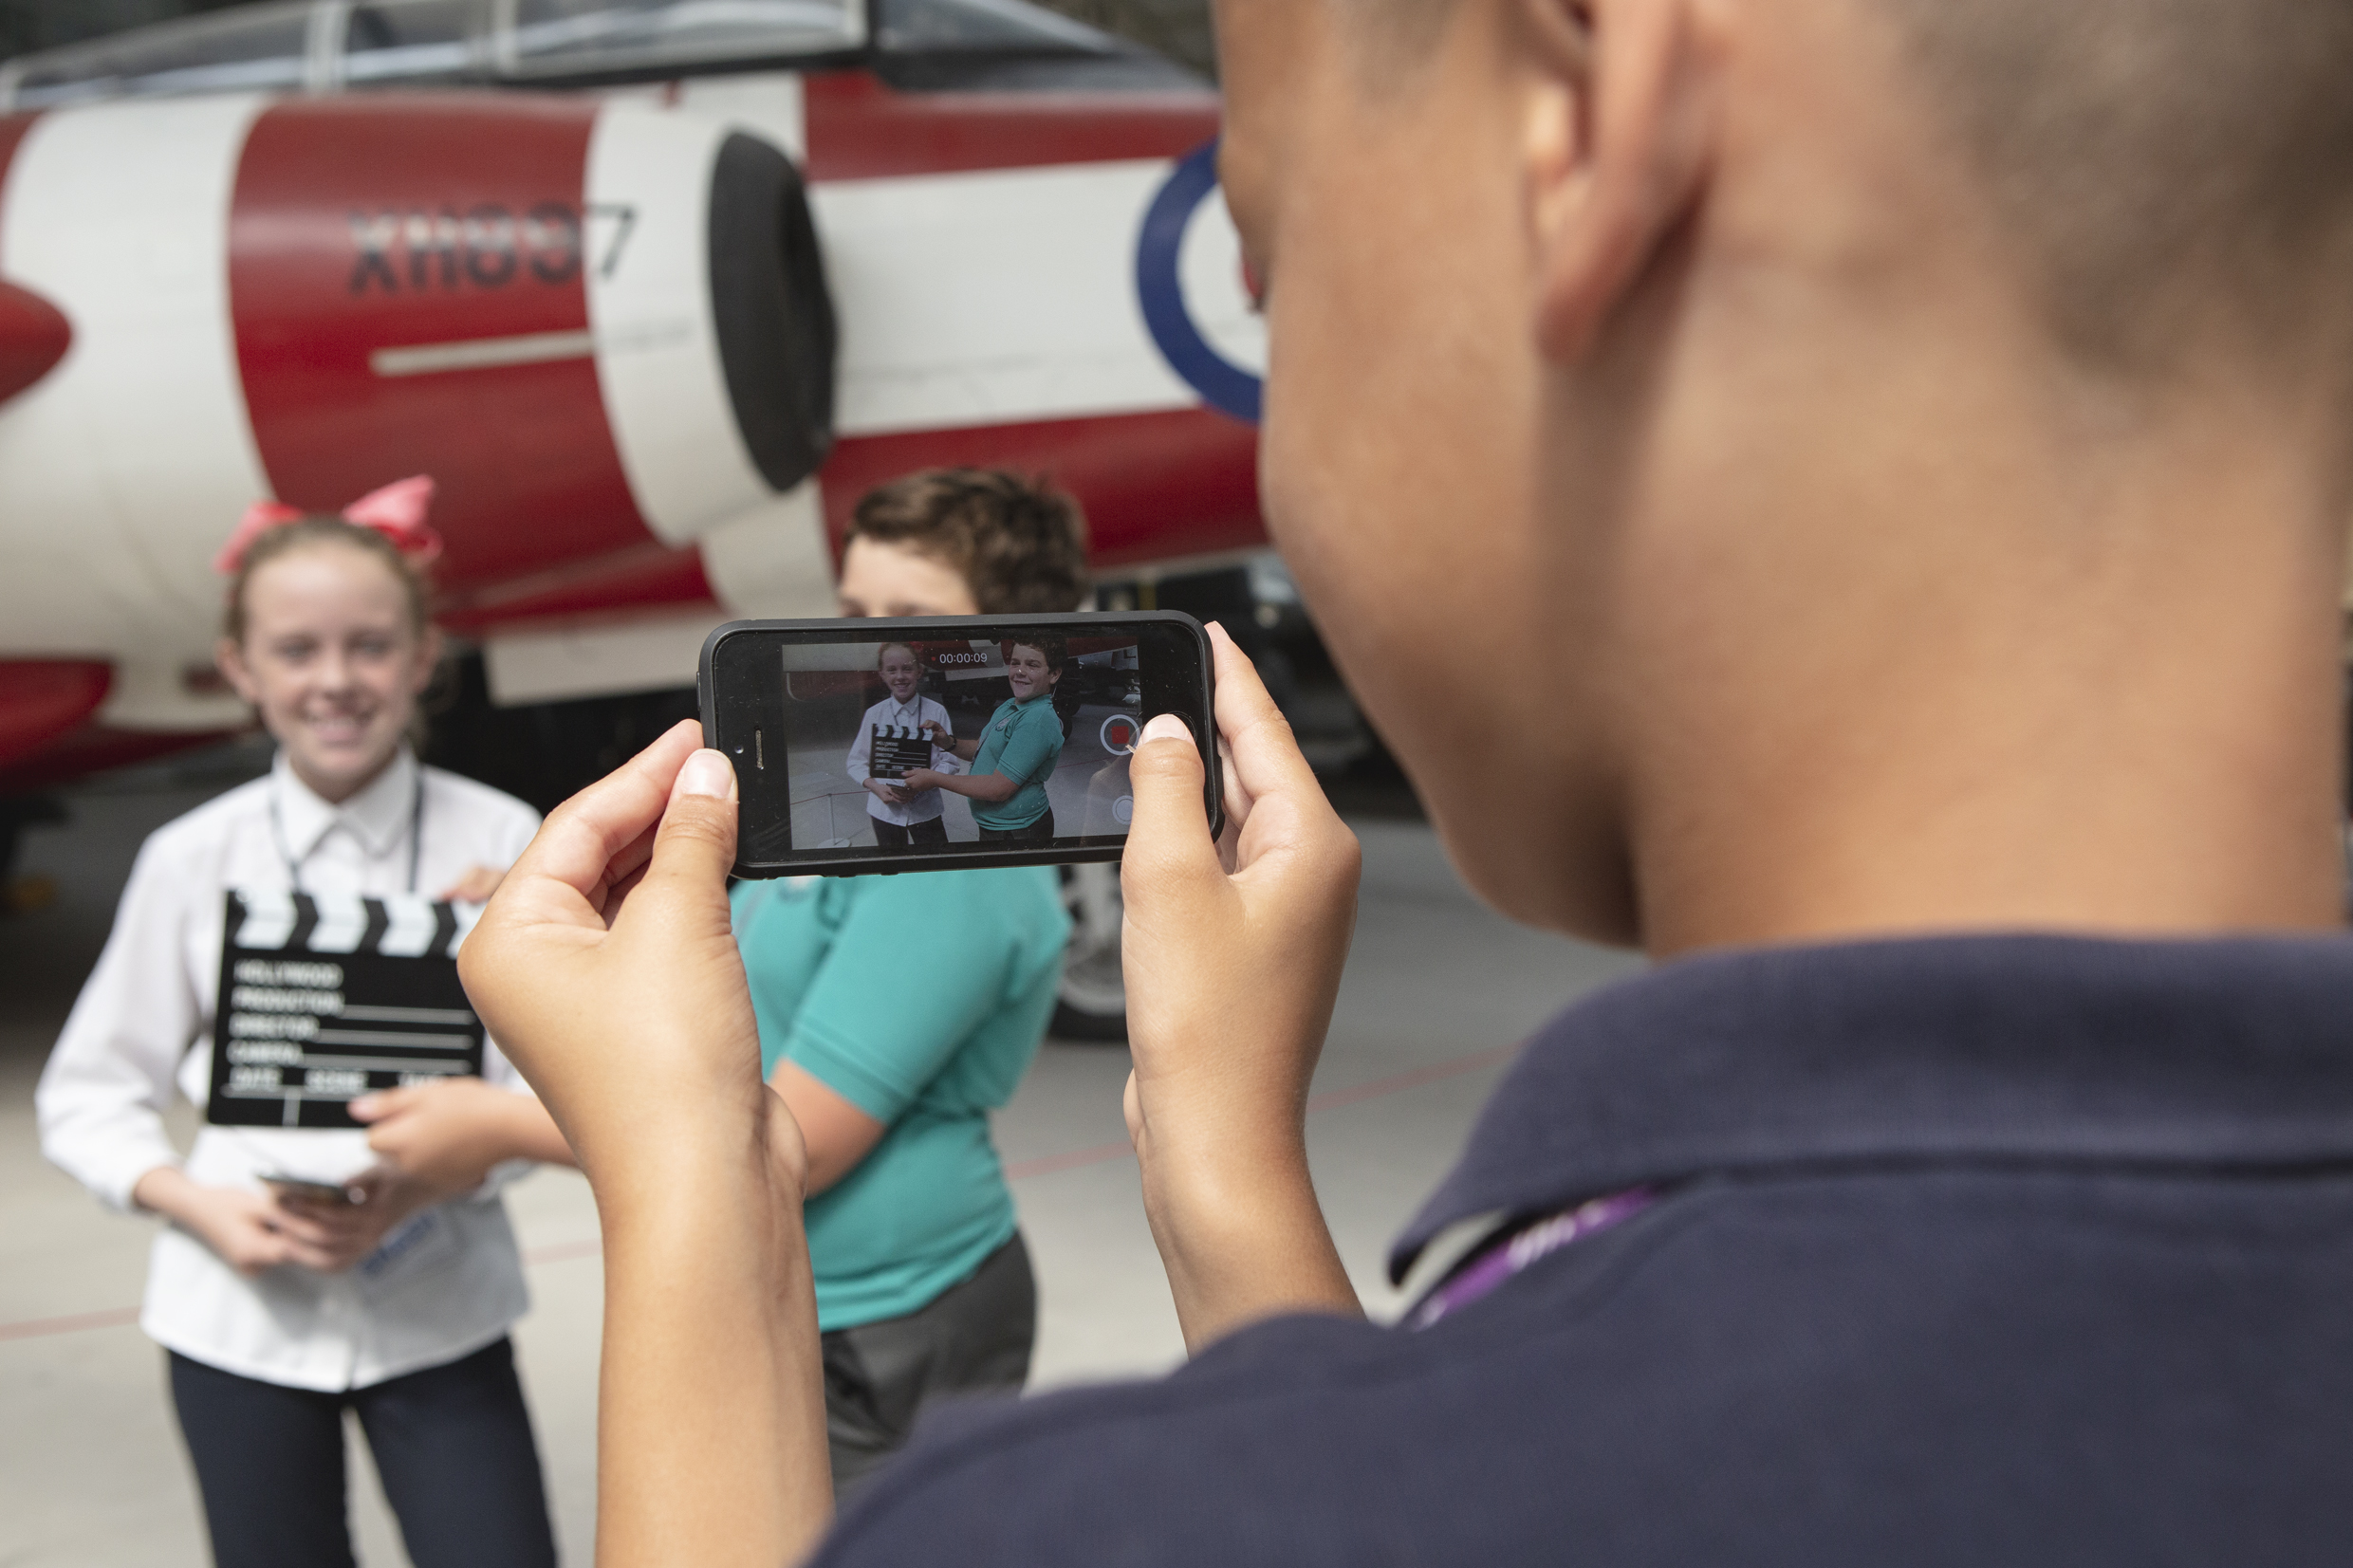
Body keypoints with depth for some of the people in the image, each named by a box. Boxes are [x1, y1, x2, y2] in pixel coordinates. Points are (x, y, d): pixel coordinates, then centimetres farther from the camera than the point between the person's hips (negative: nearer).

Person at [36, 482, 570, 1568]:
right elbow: (87, 1099, 4)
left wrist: (430, 1182, -20)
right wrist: (201, 1207, -13)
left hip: (439, 1308, -1)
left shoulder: (500, 842, -6)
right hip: (243, 1316, 1)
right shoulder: (192, 859, -3)